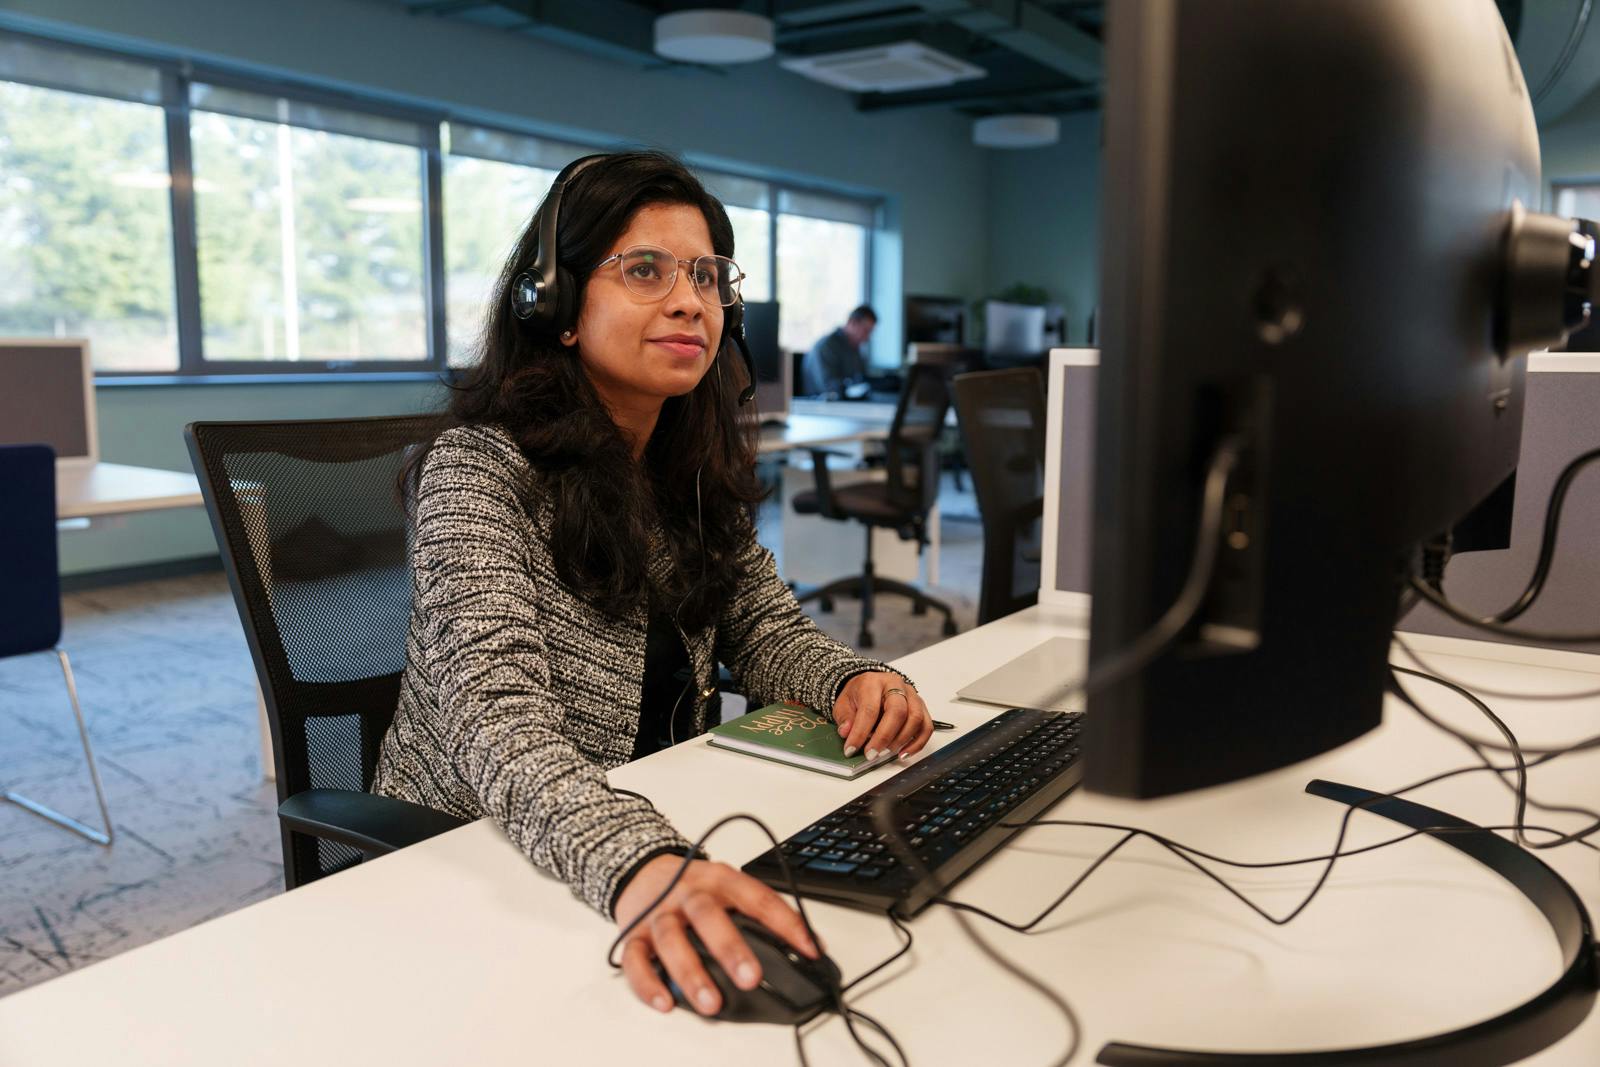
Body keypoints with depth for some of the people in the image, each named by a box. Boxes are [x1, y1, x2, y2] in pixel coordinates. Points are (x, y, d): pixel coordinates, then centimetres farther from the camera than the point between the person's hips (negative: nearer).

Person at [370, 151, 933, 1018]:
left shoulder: (700, 462, 2)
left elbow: (765, 627, 7)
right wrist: (634, 866, -46)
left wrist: (853, 682, -15)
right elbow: (499, 723, -28)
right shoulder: (480, 469, -18)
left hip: (658, 826, 6)